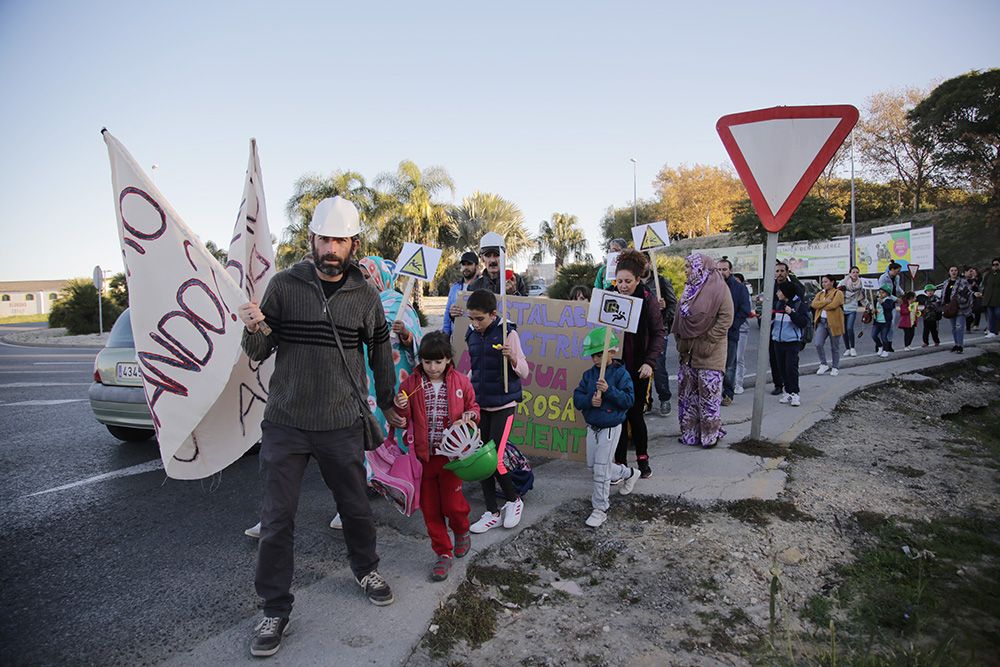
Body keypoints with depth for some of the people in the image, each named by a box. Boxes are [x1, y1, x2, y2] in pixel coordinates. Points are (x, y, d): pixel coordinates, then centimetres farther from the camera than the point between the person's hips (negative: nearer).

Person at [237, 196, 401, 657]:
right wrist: (253, 331, -23)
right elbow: (258, 354, -1)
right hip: (285, 424, -1)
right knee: (277, 519, 4)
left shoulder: (364, 295, 0)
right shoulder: (284, 285, -4)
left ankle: (366, 570, 42)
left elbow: (380, 349, 13)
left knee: (355, 506, 14)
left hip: (342, 425, 1)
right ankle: (275, 610, 23)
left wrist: (387, 404, 16)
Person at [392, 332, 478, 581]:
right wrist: (400, 409, -17)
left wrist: (470, 415, -11)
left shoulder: (461, 382, -3)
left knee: (452, 503, 3)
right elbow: (405, 421, 5)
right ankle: (444, 553, 23)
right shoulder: (410, 384, -2)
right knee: (430, 507, 7)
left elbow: (473, 406, 11)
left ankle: (462, 532, 37)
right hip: (423, 456, 2)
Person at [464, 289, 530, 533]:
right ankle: (492, 512, 20)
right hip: (479, 404, 6)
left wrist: (512, 357, -26)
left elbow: (524, 372, -8)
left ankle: (514, 500, 18)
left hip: (503, 404, -6)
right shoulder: (472, 335, 6)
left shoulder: (507, 333, -11)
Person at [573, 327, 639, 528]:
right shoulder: (589, 374, 2)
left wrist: (609, 390, -30)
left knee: (601, 469, -5)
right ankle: (628, 474, 42)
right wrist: (589, 401, -21)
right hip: (592, 427, 7)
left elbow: (628, 400, -18)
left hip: (610, 428, -7)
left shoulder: (620, 374, -12)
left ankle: (600, 509, 8)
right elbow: (577, 398, -1)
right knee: (593, 465, 19)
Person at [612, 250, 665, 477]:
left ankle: (642, 457, 26)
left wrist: (650, 362, -14)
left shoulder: (647, 299, -8)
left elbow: (658, 333, -5)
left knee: (635, 413, 6)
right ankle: (619, 462, 16)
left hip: (638, 367, -2)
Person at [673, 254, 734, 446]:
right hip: (688, 351, 7)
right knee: (687, 392, 11)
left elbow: (726, 319, -14)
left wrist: (708, 342, -17)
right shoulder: (690, 288, 13)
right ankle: (690, 431, 22)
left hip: (710, 352, -7)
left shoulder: (719, 288, -10)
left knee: (708, 393, -1)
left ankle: (711, 434, 13)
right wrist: (681, 341, 9)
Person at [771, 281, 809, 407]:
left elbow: (804, 322, -14)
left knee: (791, 367, -10)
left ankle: (794, 393, -3)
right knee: (782, 368, 8)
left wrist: (792, 313, -24)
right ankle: (787, 391, 17)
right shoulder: (778, 304, 13)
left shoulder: (800, 305, -5)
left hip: (792, 341, -6)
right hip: (778, 341, 6)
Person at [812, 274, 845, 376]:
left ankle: (835, 367, 20)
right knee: (818, 344, -10)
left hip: (833, 322, -4)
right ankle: (824, 364, 7)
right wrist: (826, 301, -15)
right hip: (821, 322, 4)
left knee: (835, 347, 7)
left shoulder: (838, 293, -3)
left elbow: (833, 305, -18)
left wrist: (821, 305, -5)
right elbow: (814, 304, -2)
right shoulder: (820, 293, 15)